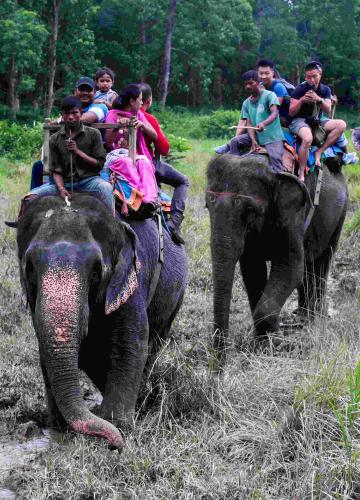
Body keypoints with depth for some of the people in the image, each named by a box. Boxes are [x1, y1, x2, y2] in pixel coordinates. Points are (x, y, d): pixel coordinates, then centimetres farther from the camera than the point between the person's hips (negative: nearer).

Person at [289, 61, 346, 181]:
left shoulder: (325, 90, 5)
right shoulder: (300, 89, -9)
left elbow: (328, 111, -5)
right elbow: (291, 113, -10)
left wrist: (319, 100, -24)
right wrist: (301, 100, -27)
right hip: (300, 121, -6)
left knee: (341, 125, -17)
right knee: (308, 138, -40)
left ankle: (319, 151, -17)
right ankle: (301, 174, -29)